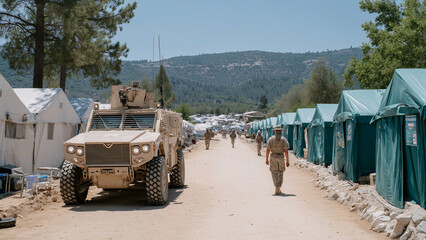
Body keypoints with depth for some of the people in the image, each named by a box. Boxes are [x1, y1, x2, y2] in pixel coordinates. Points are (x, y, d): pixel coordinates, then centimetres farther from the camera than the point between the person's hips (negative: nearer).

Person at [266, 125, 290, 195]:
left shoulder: (271, 139, -3)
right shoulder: (283, 139, -4)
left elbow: (268, 150, -4)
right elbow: (286, 151, -8)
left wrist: (266, 159, 3)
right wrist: (287, 161, -4)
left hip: (273, 157, -1)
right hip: (281, 157, 1)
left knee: (274, 173, -1)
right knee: (280, 173, 15)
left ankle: (277, 188, -19)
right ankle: (279, 189, 22)